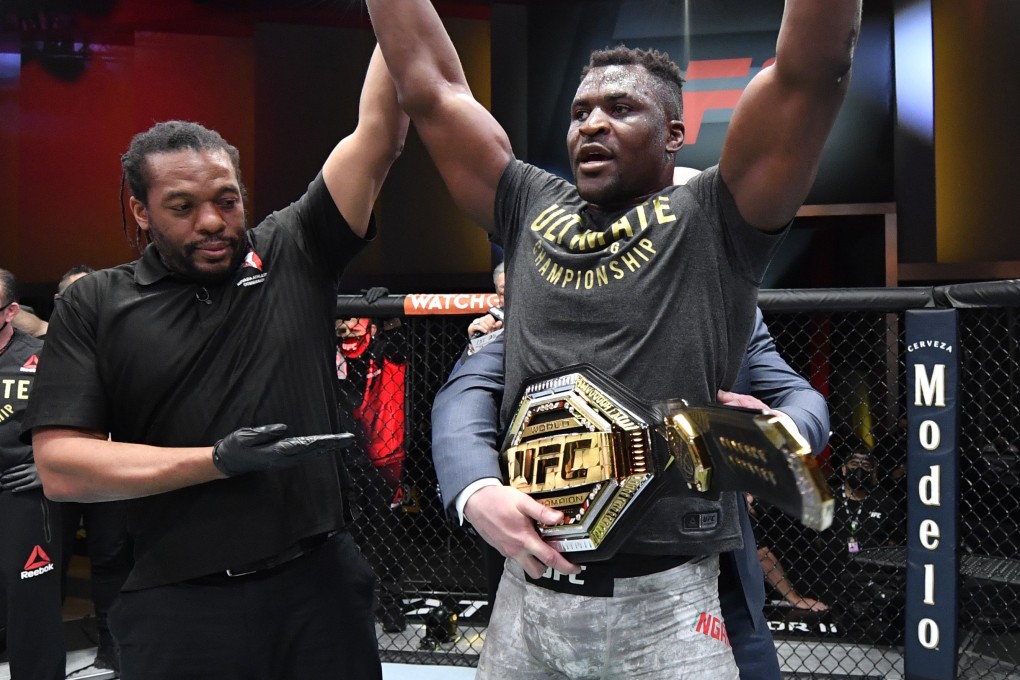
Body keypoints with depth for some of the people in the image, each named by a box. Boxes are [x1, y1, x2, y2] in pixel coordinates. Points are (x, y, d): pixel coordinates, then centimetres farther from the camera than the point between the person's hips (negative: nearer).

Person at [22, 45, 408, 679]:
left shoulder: (294, 255, 3)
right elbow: (61, 465, -4)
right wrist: (219, 461, -11)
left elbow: (379, 132, -3)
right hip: (179, 604, 0)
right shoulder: (94, 307, 2)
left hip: (320, 584, 1)